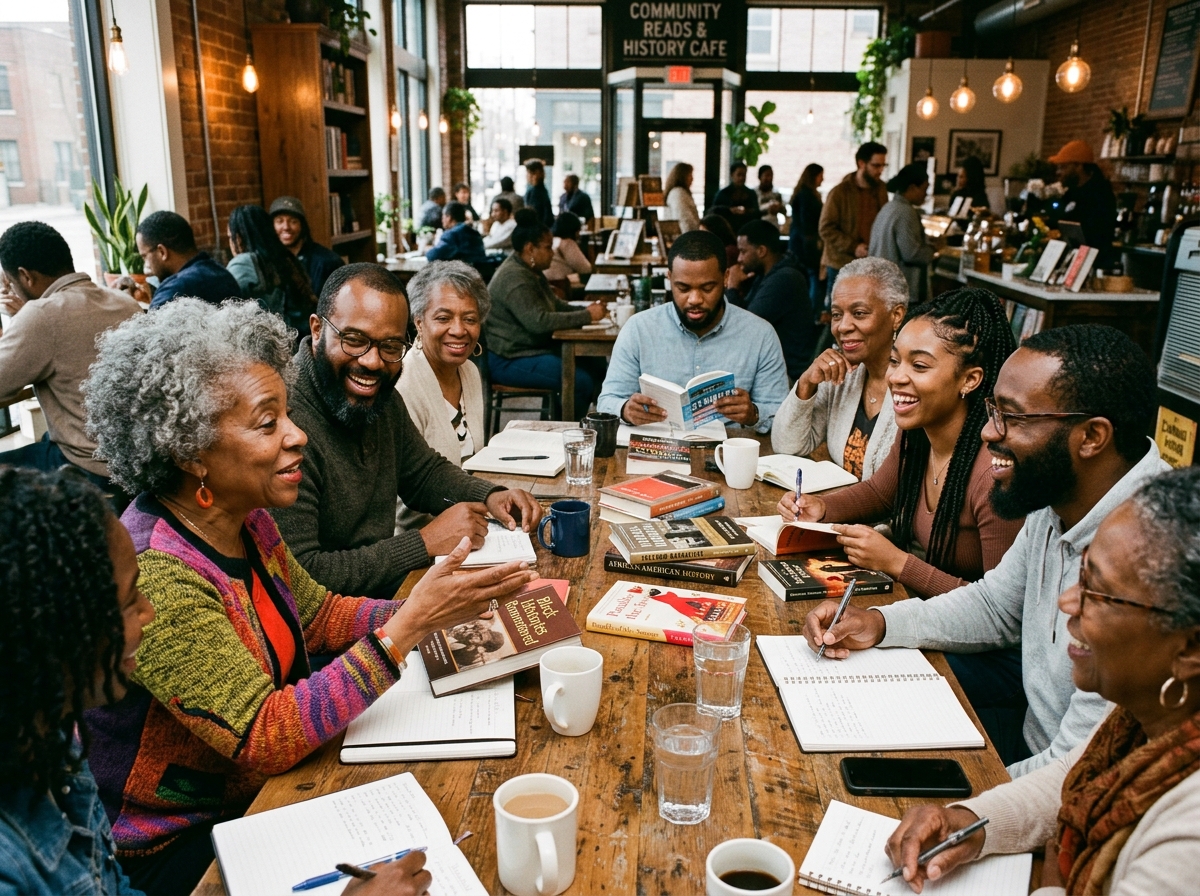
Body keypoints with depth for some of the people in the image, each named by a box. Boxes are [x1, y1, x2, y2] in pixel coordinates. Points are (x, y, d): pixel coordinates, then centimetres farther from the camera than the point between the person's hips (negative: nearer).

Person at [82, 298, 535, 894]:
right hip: (181, 845, -7)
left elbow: (319, 612, 7)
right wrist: (407, 626, -34)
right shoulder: (153, 576, -30)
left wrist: (433, 608, -10)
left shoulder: (246, 522, -4)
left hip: (259, 788, 7)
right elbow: (265, 740, -31)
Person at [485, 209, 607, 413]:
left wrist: (586, 310, 2)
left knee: (594, 363, 0)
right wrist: (586, 316, -21)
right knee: (581, 381, -23)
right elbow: (539, 322, -28)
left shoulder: (531, 272, 14)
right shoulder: (514, 278, -20)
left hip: (534, 349, 11)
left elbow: (555, 304, 21)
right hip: (509, 360, -11)